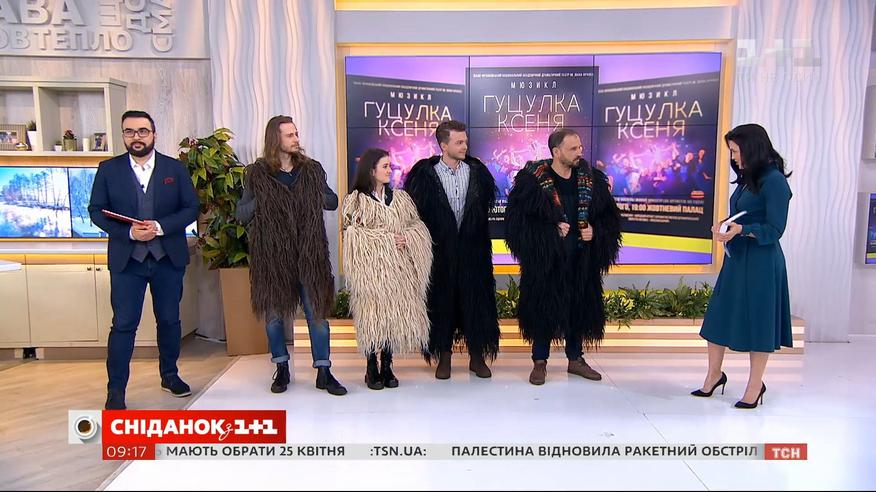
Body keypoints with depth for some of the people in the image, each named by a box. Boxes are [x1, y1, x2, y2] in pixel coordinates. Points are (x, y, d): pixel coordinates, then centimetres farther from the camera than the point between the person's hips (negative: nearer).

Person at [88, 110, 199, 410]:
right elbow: (96, 211, 1)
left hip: (168, 258, 1)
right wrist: (129, 232, -15)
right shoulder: (108, 169, 3)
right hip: (126, 259, -1)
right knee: (123, 324, 0)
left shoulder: (175, 169, 4)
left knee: (169, 320, 12)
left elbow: (191, 208, 0)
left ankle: (169, 375, 30)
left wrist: (160, 226, -15)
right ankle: (115, 390, 10)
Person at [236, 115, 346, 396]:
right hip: (271, 255, -1)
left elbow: (332, 201, 9)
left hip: (309, 254, 1)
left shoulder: (311, 169, 6)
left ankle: (323, 372, 12)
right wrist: (263, 200, -15)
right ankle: (282, 369, 25)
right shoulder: (257, 173, 1)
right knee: (273, 312, 9)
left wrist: (312, 196, -9)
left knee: (317, 311, 3)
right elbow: (241, 214, 0)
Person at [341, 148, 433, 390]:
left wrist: (406, 238, -12)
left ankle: (387, 367, 15)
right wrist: (386, 239, -12)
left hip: (398, 269, 4)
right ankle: (372, 369, 12)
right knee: (372, 316, -1)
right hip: (371, 268, -3)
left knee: (396, 315, 3)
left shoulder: (400, 197, 12)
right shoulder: (355, 200, 0)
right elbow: (354, 235, -9)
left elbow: (417, 225, 9)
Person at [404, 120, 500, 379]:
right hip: (440, 250, -2)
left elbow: (487, 201, 13)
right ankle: (444, 356, 20)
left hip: (473, 250, 2)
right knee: (441, 303, 6)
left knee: (477, 301, 6)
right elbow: (412, 209, -3)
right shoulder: (425, 173, -5)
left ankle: (477, 355, 20)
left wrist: (475, 230, 9)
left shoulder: (477, 171, 3)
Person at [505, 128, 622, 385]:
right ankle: (540, 362, 19)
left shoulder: (591, 178, 2)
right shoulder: (533, 179, -11)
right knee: (543, 307, 4)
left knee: (579, 306, 12)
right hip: (545, 258, -4)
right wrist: (551, 229, -16)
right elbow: (518, 219, -10)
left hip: (581, 259, 4)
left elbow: (609, 215, 11)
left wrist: (595, 231, -7)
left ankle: (575, 359, 29)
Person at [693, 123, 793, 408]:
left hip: (761, 262, -8)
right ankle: (714, 374, 26)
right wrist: (725, 228, 2)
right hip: (736, 257, 8)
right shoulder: (746, 179, 11)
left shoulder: (774, 181, -13)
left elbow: (774, 230, -16)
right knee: (719, 314, 11)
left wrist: (741, 230, -28)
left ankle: (756, 384, 20)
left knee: (757, 320, 4)